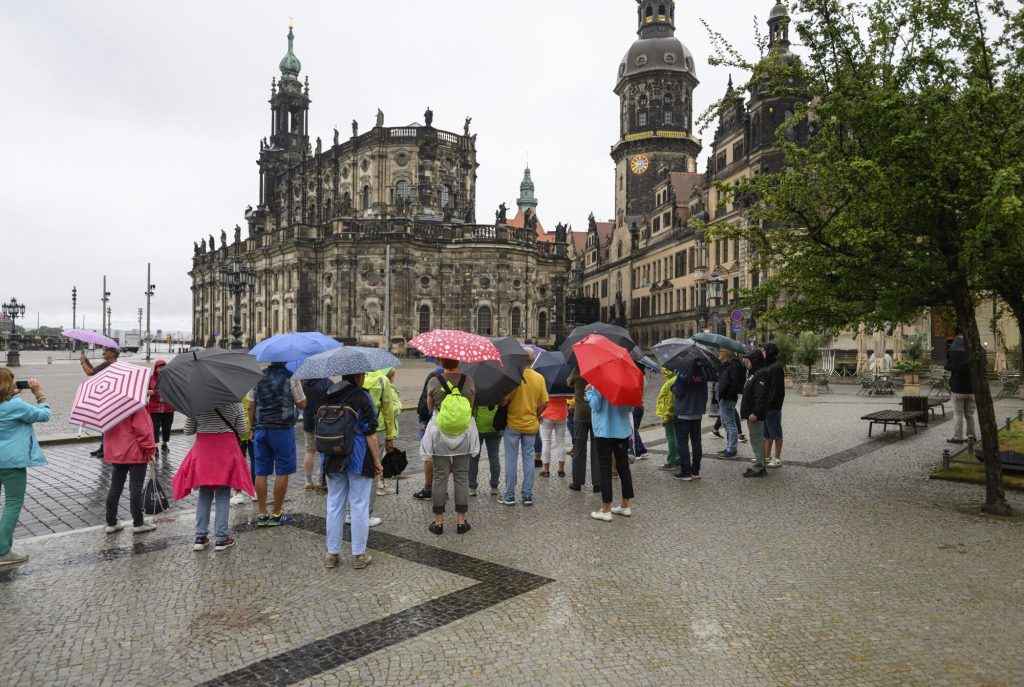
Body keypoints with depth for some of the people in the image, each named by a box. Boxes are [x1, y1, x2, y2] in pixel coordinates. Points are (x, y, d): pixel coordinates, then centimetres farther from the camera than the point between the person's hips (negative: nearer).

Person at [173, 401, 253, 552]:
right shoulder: (234, 403, -8)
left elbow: (188, 431, 1)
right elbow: (241, 430, -2)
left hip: (203, 451, 2)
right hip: (227, 450, -1)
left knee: (204, 496, 14)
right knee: (223, 496, 5)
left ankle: (201, 537, 15)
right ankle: (221, 538, 7)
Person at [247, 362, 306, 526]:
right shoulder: (291, 377, -7)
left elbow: (251, 407, 7)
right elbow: (302, 404, -1)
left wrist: (253, 429, 16)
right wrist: (298, 386, 13)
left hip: (261, 429, 5)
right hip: (282, 429, -4)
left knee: (261, 472, 8)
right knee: (282, 472, 4)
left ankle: (262, 514, 12)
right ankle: (276, 515, 8)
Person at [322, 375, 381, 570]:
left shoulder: (329, 397, 5)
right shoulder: (361, 397, -12)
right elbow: (370, 432, -14)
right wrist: (377, 460, -7)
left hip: (333, 459, 5)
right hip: (358, 459, -5)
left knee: (334, 505, 13)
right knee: (359, 505, 4)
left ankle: (332, 553, 19)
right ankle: (360, 555, 11)